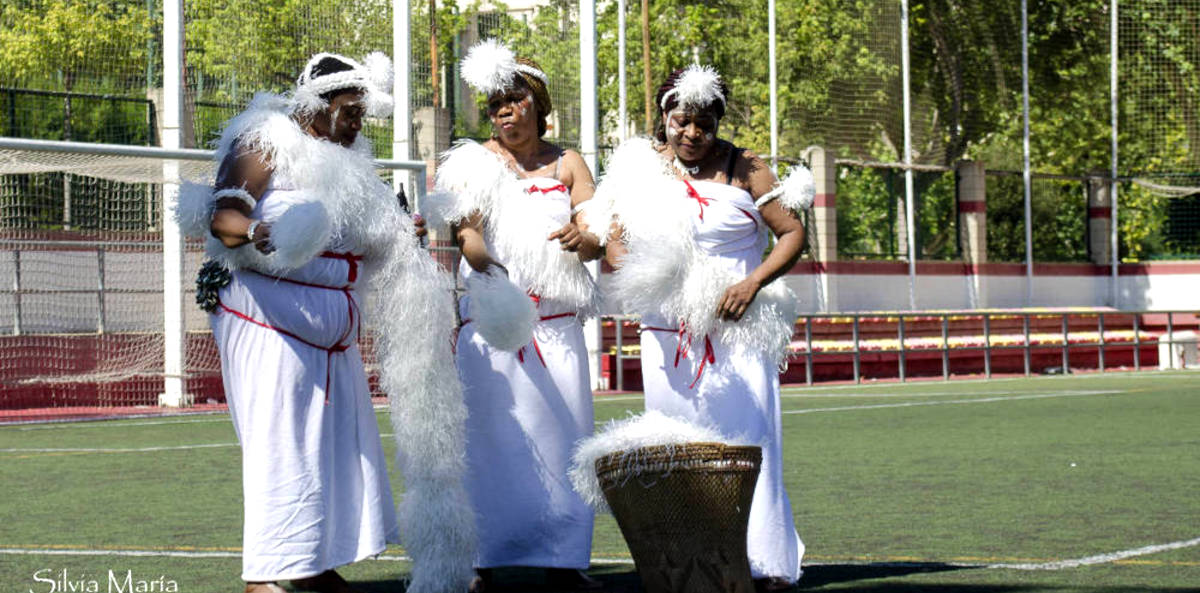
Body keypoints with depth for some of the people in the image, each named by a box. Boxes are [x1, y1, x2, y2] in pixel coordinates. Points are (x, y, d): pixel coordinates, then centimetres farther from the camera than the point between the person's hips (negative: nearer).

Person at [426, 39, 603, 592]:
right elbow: (466, 230, -6)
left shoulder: (568, 165, 13)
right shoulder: (474, 162, 7)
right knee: (490, 433, -7)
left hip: (556, 320, 2)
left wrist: (579, 239, -18)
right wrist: (487, 265, -27)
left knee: (561, 432, -2)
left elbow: (597, 239, 6)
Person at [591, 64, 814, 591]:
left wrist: (753, 283, -10)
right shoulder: (640, 168, 8)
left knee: (748, 439, -8)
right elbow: (615, 244, 11)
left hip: (737, 333, -2)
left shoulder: (744, 169, 2)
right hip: (667, 337, 2)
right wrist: (639, 276, -11)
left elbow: (792, 233, 3)